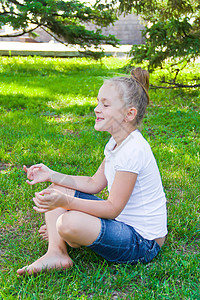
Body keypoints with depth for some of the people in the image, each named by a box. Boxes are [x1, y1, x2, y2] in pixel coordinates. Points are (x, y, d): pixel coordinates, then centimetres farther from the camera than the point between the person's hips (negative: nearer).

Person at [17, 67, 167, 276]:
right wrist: (52, 175, 6)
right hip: (123, 221, 10)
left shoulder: (133, 151, -26)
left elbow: (112, 208, -24)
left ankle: (62, 235, 5)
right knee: (56, 189, 8)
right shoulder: (116, 142, 5)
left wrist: (66, 202, -32)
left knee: (71, 223, -34)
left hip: (143, 243, -9)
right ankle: (56, 252, -6)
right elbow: (94, 183, 11)